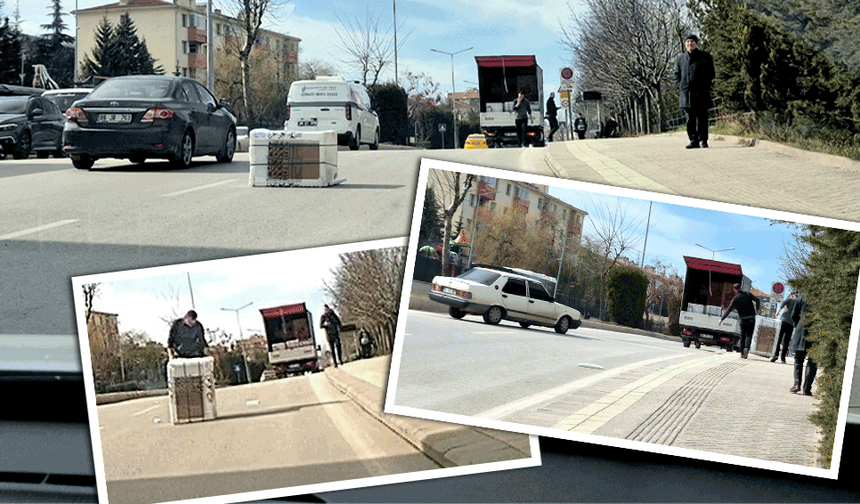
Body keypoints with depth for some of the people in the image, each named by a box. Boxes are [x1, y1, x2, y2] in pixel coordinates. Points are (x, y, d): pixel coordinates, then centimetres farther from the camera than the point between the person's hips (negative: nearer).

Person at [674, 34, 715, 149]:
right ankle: (693, 140, 3)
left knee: (701, 116, -4)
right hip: (686, 92, 3)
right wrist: (680, 86, 3)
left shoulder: (705, 56, 7)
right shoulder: (681, 58, 15)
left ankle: (703, 139, 1)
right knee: (690, 117, 1)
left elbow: (711, 73, 7)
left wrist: (705, 85, -5)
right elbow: (677, 74, 19)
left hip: (701, 92, -3)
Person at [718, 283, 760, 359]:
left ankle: (742, 353, 9)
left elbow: (728, 310, -7)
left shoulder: (735, 299, -3)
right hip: (751, 318, 1)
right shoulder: (748, 294, 3)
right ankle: (746, 347, -23)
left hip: (743, 319, -1)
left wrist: (721, 319, -4)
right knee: (748, 335, 4)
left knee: (742, 336, 12)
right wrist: (757, 308, 18)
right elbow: (757, 300, -1)